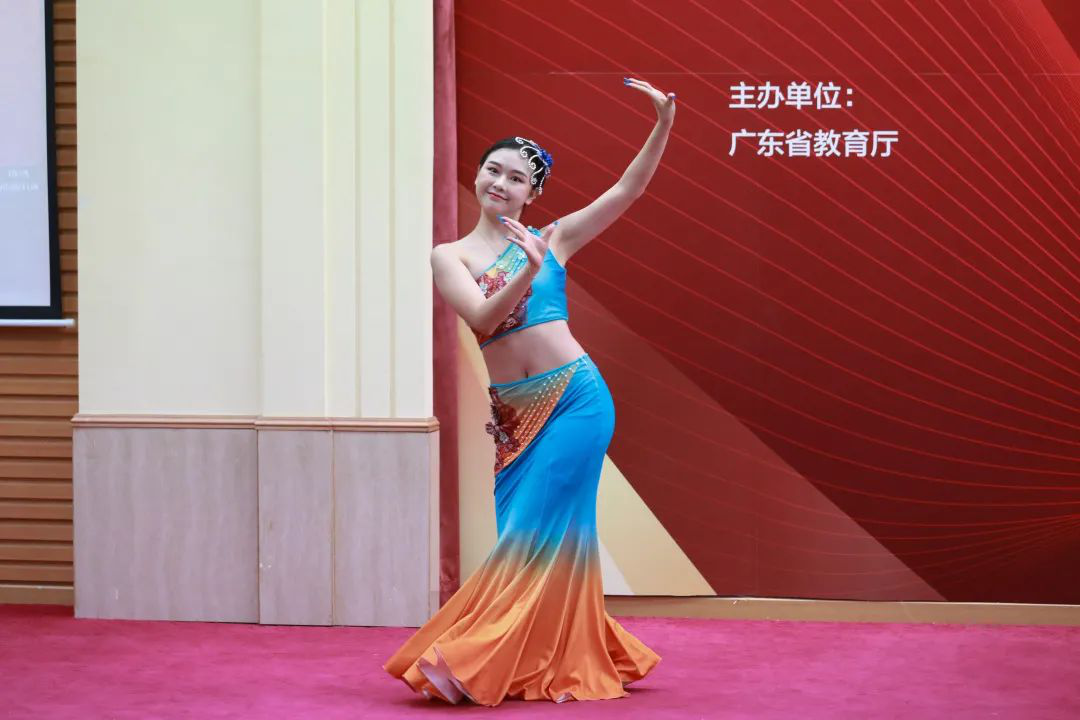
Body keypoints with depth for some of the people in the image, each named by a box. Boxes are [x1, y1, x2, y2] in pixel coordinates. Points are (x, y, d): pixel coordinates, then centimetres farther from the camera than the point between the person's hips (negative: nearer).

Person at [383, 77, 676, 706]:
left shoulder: (552, 240, 4)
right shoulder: (450, 256, 4)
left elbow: (629, 189, 0)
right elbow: (482, 316, -12)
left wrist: (664, 123, -11)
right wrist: (527, 275, -28)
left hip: (576, 399, -2)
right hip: (512, 414, 2)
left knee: (538, 531, -6)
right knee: (525, 536, 4)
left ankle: (472, 661, -2)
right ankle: (557, 666, 18)